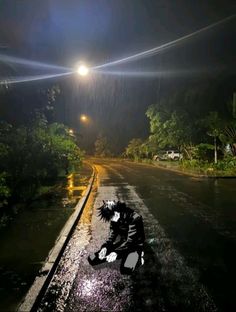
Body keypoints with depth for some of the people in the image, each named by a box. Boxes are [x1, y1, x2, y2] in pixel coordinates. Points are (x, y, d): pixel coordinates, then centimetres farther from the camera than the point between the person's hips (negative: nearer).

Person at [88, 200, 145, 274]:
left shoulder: (135, 218, -26)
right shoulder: (114, 218, -6)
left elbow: (130, 241, -27)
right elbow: (112, 235, 0)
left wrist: (116, 252, -36)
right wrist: (105, 247, -17)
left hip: (134, 245, -6)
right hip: (121, 243, 7)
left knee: (126, 269, -33)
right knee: (92, 259, -4)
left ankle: (138, 258, -1)